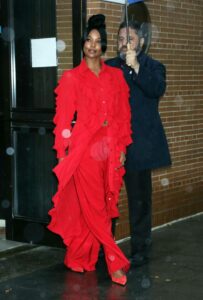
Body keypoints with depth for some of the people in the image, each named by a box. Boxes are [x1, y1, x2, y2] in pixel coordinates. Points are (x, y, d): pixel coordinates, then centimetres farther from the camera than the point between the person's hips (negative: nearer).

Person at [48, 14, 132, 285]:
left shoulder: (116, 76, 10)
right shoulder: (71, 78, 2)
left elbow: (123, 115, 11)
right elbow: (64, 118, 0)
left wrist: (122, 148, 5)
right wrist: (63, 153, -3)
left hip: (110, 150, 4)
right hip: (84, 149, -3)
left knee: (104, 207, 7)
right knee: (93, 208, -3)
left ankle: (82, 258, 21)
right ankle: (116, 262, 3)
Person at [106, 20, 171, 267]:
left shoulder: (153, 67, 4)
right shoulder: (108, 67, 13)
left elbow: (157, 90, -16)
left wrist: (135, 66, -23)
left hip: (138, 144, -3)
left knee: (139, 199, 4)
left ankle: (140, 250, 14)